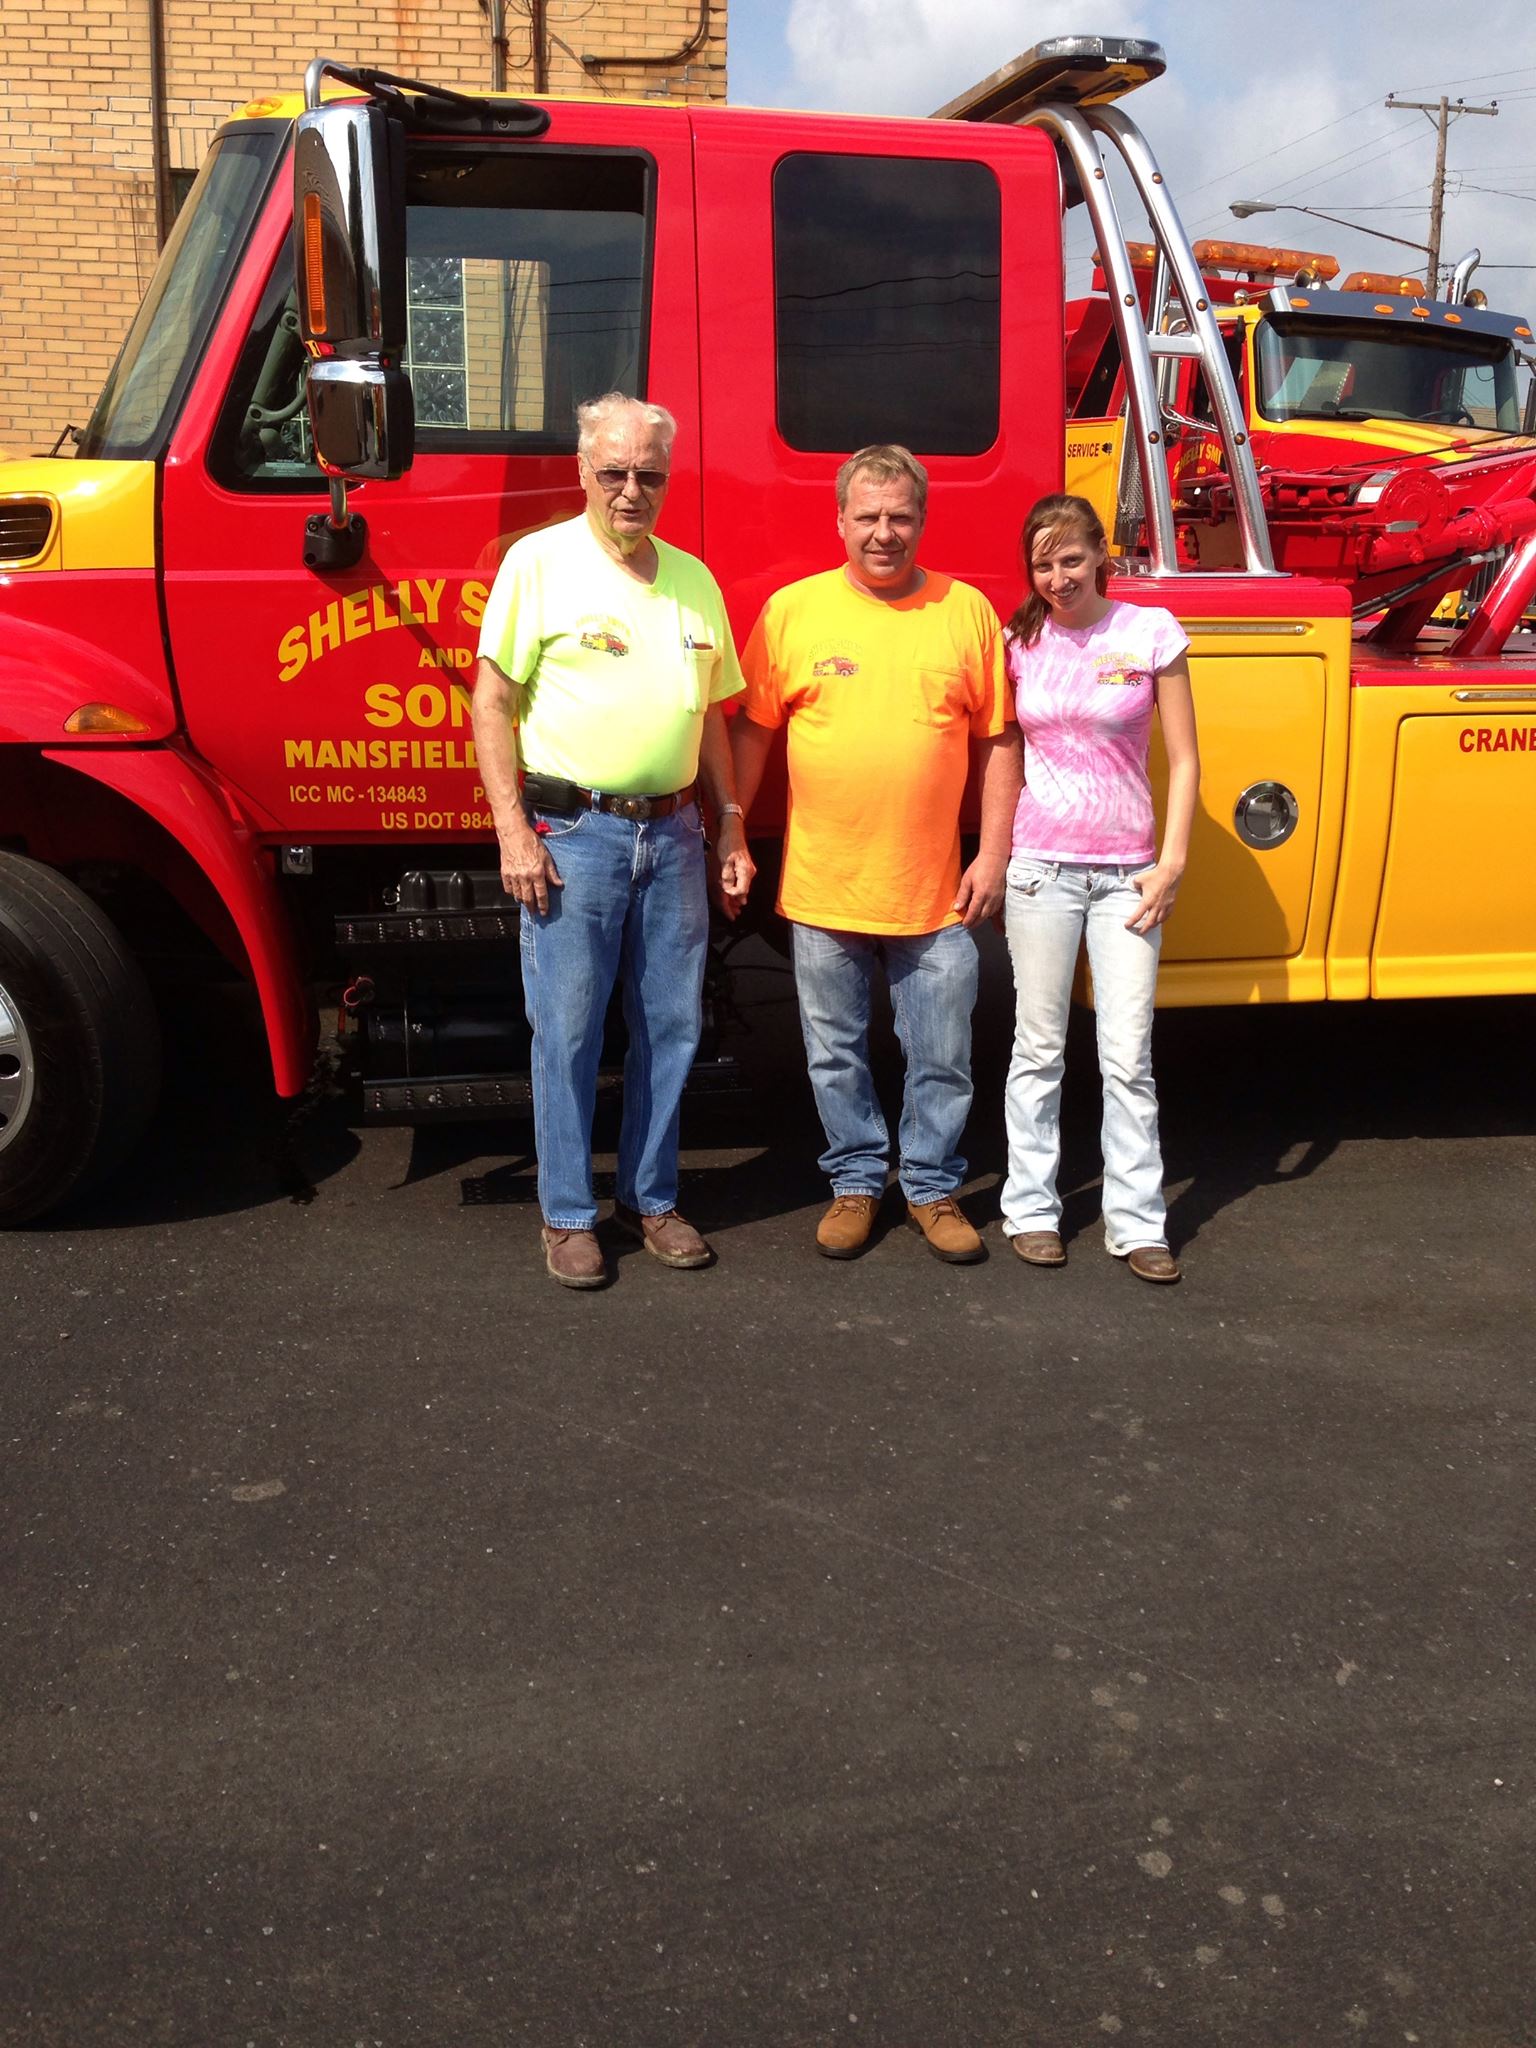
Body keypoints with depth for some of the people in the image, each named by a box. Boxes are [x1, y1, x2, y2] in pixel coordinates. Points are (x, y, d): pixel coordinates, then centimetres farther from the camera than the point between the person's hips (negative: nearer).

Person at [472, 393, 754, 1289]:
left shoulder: (693, 578, 13)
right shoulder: (540, 561, -3)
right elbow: (493, 700, -6)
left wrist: (732, 830, 14)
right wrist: (514, 833, -12)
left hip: (672, 833, 5)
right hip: (573, 833, -5)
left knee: (671, 1024, 9)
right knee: (568, 1030, 1)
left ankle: (651, 1197, 24)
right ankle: (569, 1216, 14)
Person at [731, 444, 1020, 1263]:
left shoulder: (968, 611, 3)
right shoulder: (791, 610, 1)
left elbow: (998, 742, 5)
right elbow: (750, 731, 5)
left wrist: (993, 854, 0)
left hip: (935, 894, 0)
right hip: (823, 890, 0)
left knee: (941, 1060, 9)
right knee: (836, 1055, 12)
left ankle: (933, 1188, 27)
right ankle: (855, 1182, 29)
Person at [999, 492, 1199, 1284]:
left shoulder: (1151, 633, 0)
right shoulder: (1019, 642, 5)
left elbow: (1183, 759, 1)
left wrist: (1172, 862, -6)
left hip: (1128, 870, -1)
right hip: (1040, 863, 1)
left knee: (1128, 1055, 1)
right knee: (1039, 1047, 6)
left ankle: (1136, 1221, 10)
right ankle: (1031, 1210, 17)